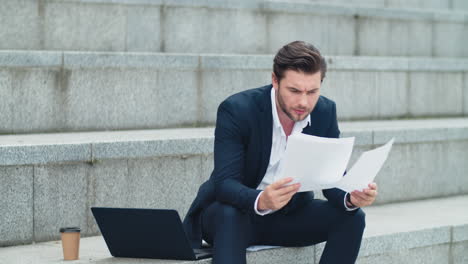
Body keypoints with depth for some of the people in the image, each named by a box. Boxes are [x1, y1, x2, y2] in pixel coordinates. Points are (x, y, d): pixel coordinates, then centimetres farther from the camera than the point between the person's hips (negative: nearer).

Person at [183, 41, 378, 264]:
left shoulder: (325, 112, -8)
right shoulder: (236, 110, -23)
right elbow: (225, 183, -30)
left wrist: (352, 197, -33)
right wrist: (260, 201, -52)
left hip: (289, 215, 5)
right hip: (232, 213, -4)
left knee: (351, 217, -16)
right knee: (230, 216, -37)